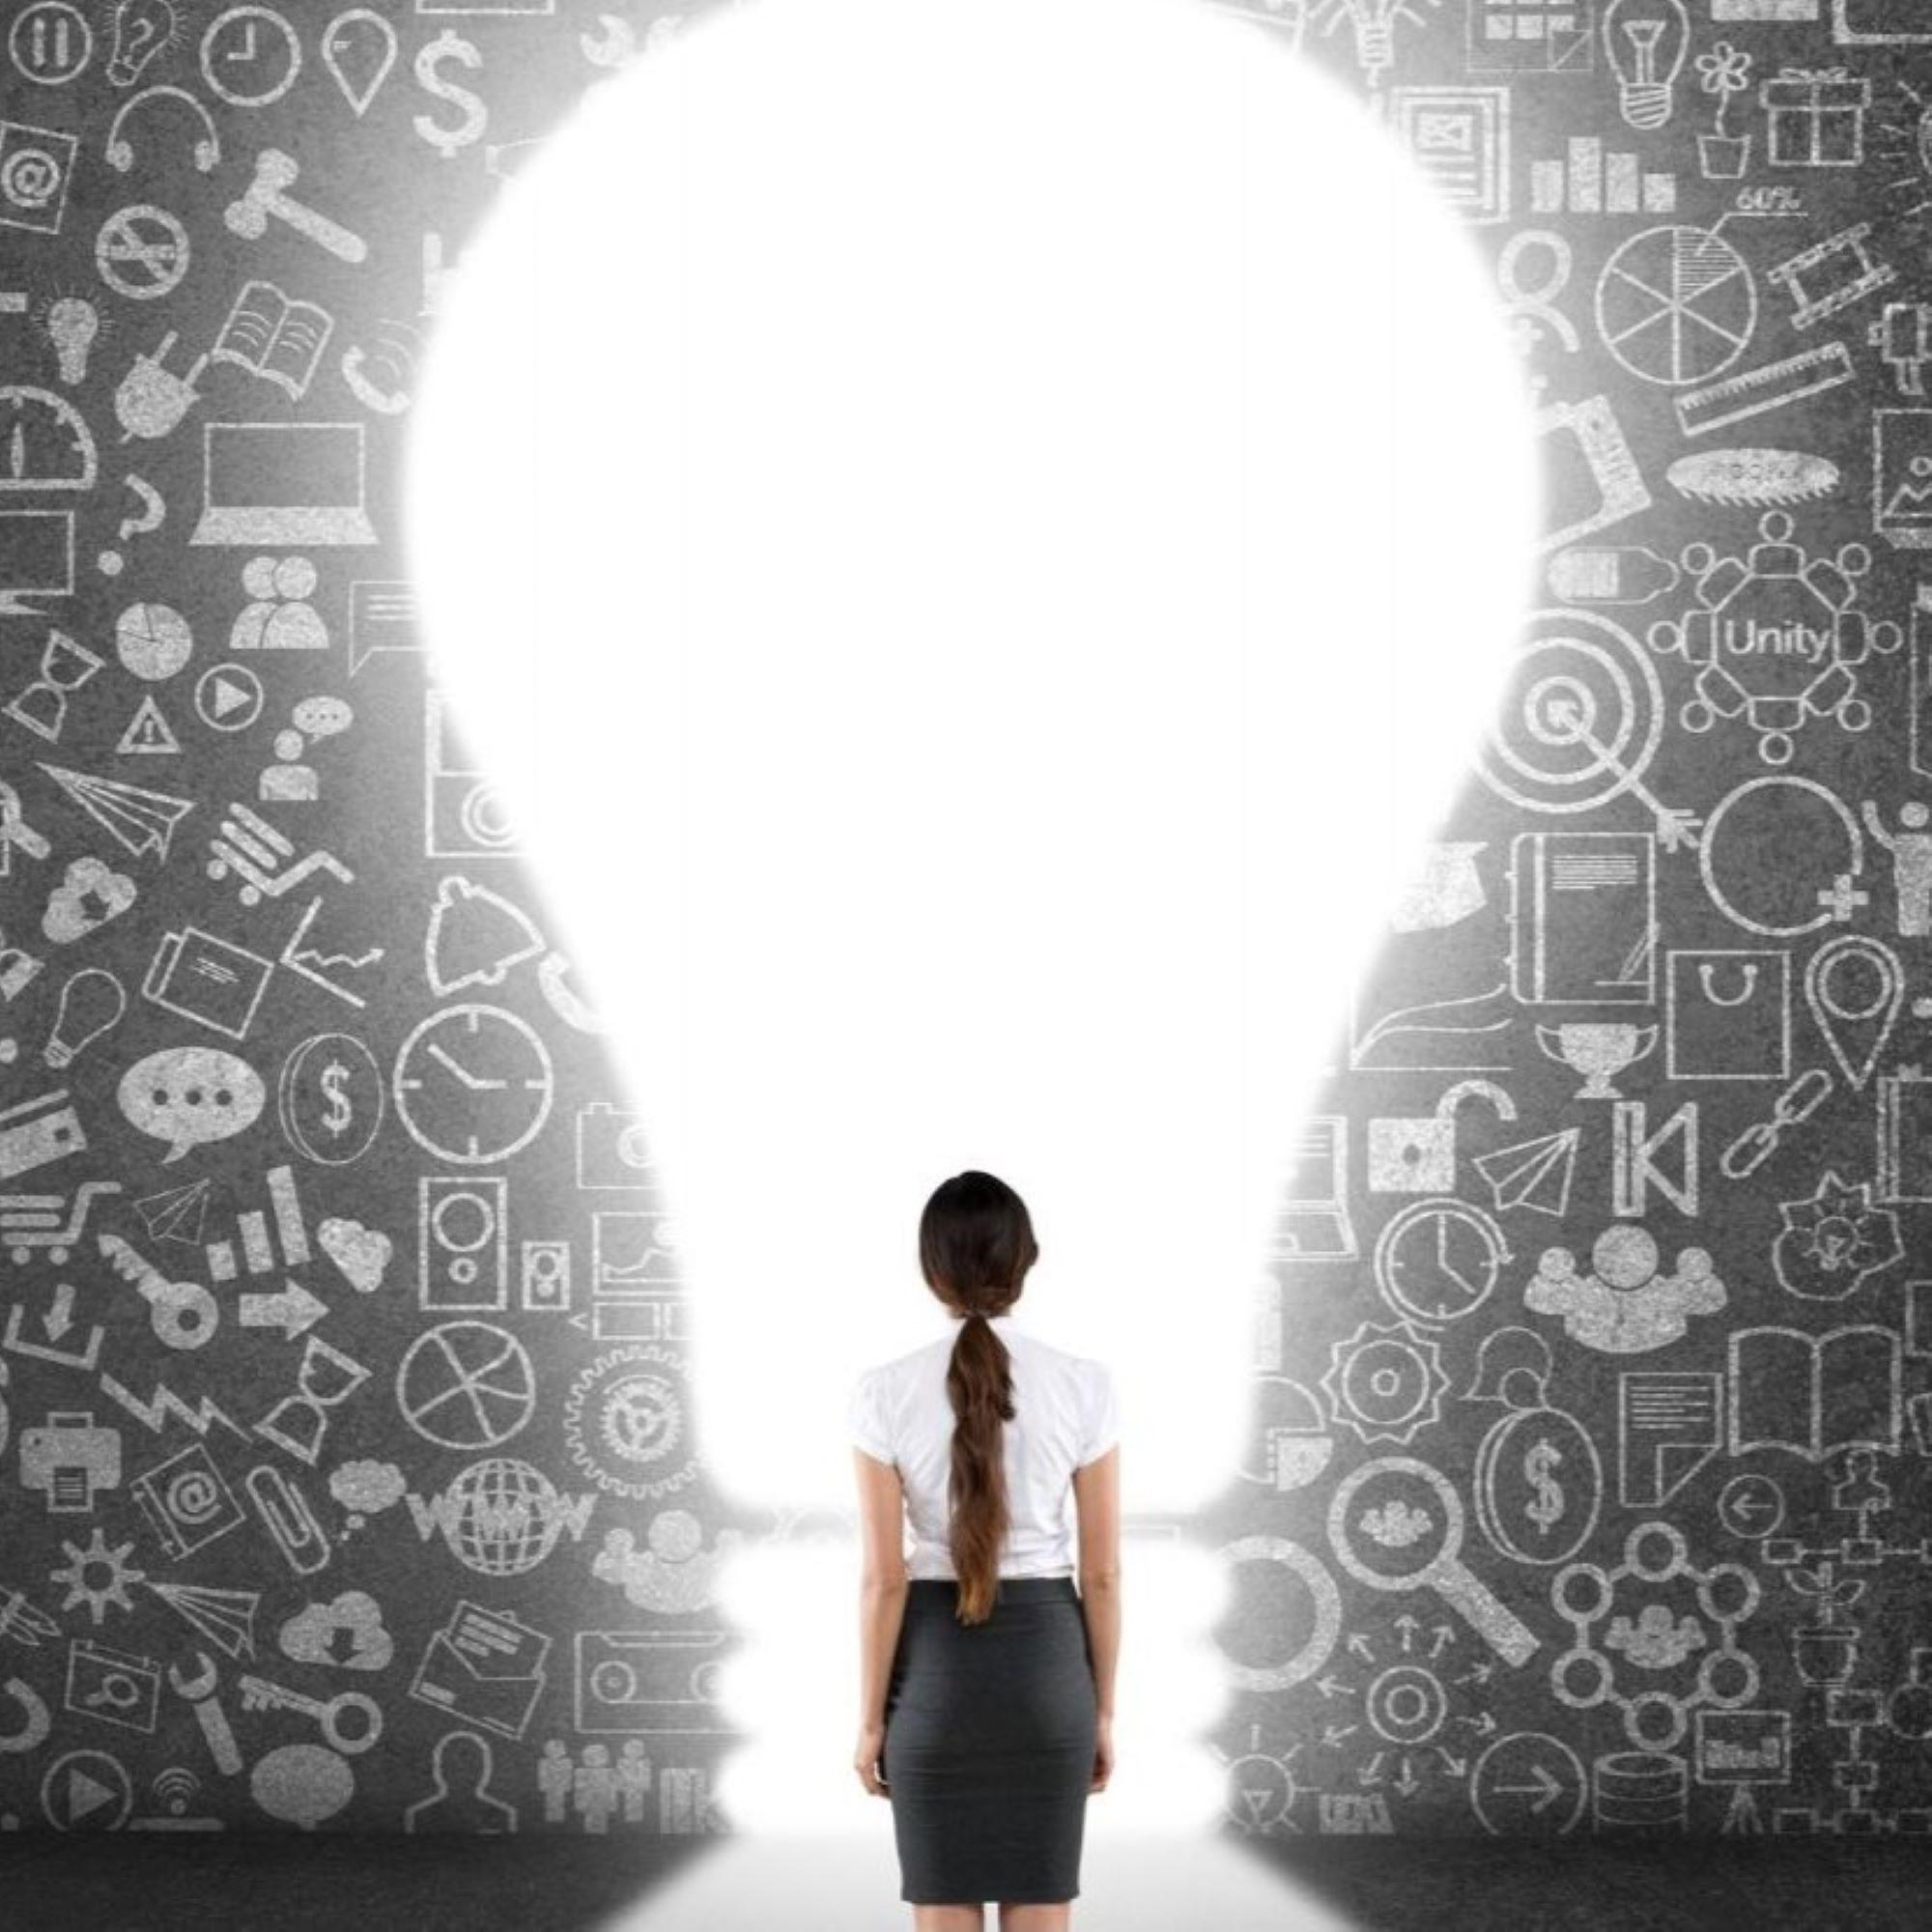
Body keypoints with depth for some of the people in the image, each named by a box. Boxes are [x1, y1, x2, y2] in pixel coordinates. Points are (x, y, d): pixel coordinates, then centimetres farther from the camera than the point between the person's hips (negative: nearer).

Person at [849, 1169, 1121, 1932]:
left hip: (936, 1669, -1)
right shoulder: (1084, 1385, -8)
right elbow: (1102, 1573, -3)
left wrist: (870, 1717, 1)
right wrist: (1103, 1709, 7)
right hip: (1045, 1662, 1)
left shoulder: (887, 1392, -11)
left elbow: (884, 1578, -8)